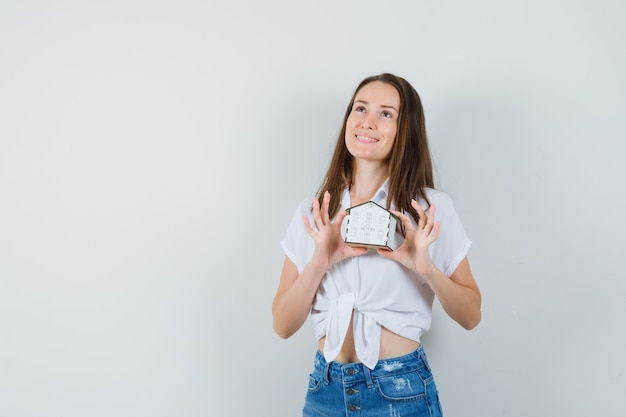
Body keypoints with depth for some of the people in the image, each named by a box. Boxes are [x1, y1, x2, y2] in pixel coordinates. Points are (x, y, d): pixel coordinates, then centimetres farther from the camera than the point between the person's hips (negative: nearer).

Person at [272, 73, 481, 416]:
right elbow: (283, 325, -4)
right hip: (326, 388, 3)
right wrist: (319, 262, -20)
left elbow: (470, 316, -3)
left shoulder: (430, 208, -6)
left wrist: (426, 268, -21)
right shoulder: (312, 214, 0)